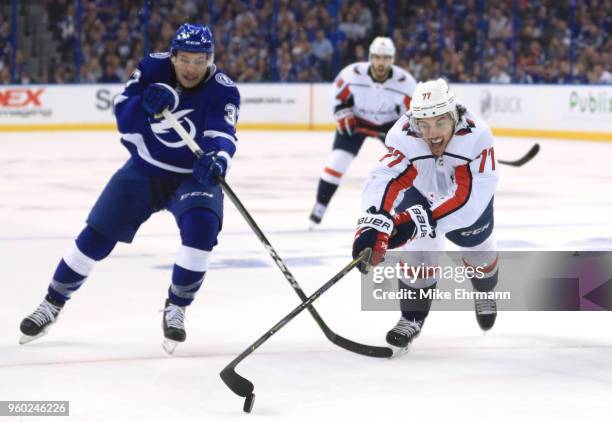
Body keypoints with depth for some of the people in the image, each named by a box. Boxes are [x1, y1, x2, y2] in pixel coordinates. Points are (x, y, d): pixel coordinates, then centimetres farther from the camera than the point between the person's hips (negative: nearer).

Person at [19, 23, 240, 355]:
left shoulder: (223, 91, -19)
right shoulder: (153, 68, -13)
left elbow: (222, 135, -34)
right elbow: (124, 117, -17)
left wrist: (216, 158, -57)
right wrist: (145, 103, -39)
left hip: (193, 176, -2)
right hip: (144, 169, 2)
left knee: (201, 226, -29)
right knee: (97, 234, 0)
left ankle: (175, 310, -10)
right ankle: (52, 305, 19)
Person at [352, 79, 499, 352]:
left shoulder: (475, 136, -42)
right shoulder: (404, 137, -40)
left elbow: (466, 196, -45)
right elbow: (385, 178, -53)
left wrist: (423, 219, -54)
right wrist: (374, 221, -71)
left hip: (469, 185, 0)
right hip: (422, 189, 0)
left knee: (476, 244, 13)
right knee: (420, 245, -18)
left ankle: (485, 291, 50)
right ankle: (413, 315, 3)